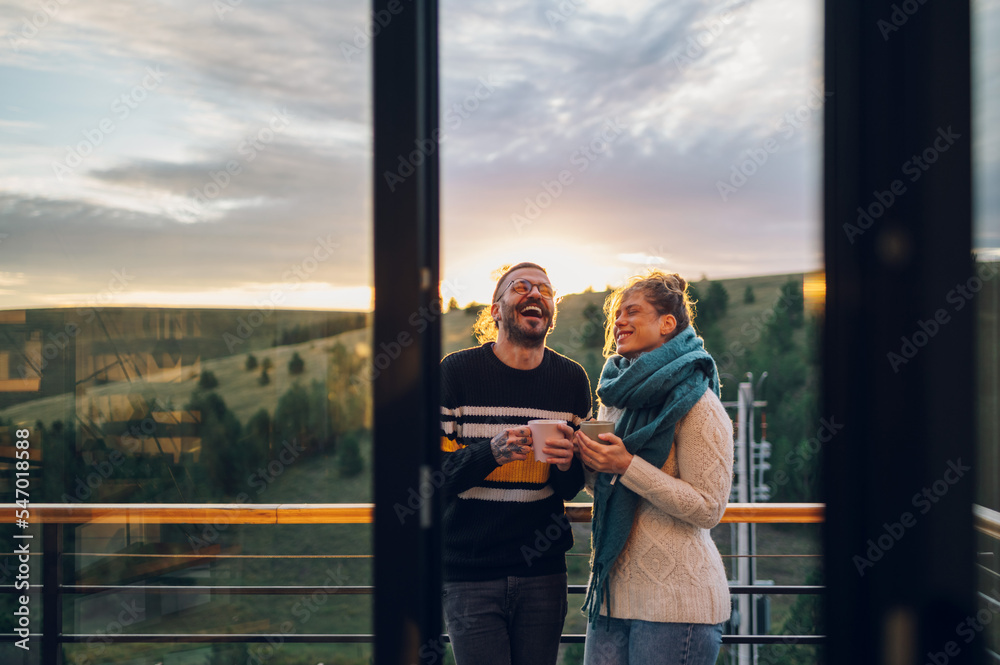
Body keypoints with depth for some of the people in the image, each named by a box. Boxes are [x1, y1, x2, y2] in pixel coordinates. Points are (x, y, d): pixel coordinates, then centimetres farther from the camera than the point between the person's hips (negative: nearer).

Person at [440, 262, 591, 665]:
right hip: (469, 573, -3)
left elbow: (574, 488, 10)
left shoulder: (571, 379, 6)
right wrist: (492, 453, -25)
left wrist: (567, 464, -13)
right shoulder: (457, 370, -5)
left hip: (543, 572, 3)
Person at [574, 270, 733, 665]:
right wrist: (586, 461, 1)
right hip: (612, 589, 7)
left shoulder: (696, 403, -9)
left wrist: (626, 466, -20)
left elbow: (708, 508, -14)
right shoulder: (617, 396, 13)